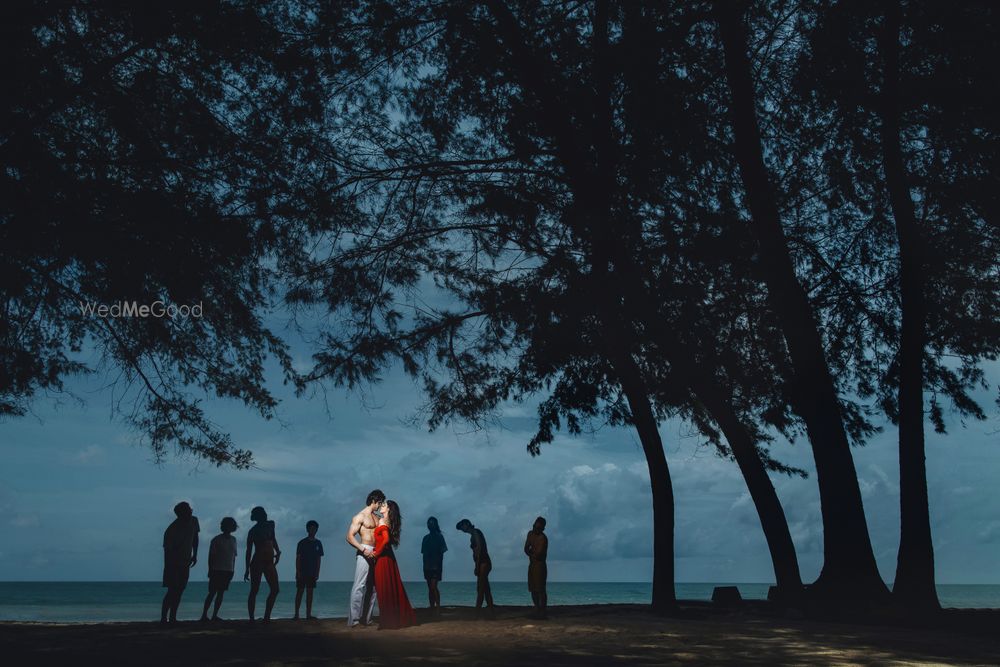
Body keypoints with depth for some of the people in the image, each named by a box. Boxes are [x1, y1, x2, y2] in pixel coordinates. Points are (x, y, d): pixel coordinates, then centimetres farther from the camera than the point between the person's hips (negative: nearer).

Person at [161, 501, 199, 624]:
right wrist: (168, 568, -24)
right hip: (173, 563, -6)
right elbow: (167, 551, -22)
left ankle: (173, 618, 10)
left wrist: (195, 555, 9)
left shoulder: (194, 521, -6)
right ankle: (163, 618, -8)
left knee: (179, 591, 5)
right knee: (172, 591, -12)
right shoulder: (171, 530, -24)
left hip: (185, 563, 6)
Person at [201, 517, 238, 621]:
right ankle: (204, 615, -2)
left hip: (228, 571, 5)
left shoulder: (233, 540, 12)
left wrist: (232, 570, 10)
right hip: (217, 570, -5)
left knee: (221, 593, 4)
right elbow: (211, 556, -5)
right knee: (212, 593, -6)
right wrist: (210, 570, -10)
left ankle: (215, 615, 6)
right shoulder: (216, 540, -4)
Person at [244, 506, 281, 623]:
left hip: (269, 563, 6)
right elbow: (249, 550, -3)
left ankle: (267, 617, 7)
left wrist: (277, 551, 3)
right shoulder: (253, 531, -4)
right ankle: (251, 618, -2)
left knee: (275, 590, 2)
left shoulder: (270, 525, 9)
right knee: (254, 591, -4)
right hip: (257, 562, -6)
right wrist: (247, 569, -5)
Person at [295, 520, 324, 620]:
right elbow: (298, 558, -3)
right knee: (299, 592, -3)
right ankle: (296, 614, -1)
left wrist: (317, 573, 5)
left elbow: (319, 559, 10)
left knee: (310, 592, 3)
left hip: (312, 573, 3)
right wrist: (298, 571, -10)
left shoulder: (318, 543, 9)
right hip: (302, 572, -3)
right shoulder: (302, 542, -1)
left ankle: (308, 614, 4)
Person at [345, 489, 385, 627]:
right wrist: (363, 549, -19)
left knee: (372, 587, 8)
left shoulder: (376, 518, 19)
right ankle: (353, 619, -12)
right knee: (359, 586, -11)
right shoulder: (360, 516, -3)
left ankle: (366, 618, 13)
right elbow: (350, 536, -10)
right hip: (364, 553, -8)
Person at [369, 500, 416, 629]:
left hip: (382, 557, -8)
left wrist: (376, 553, -16)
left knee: (384, 588, -3)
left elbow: (386, 539, -24)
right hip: (388, 557, 8)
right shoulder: (387, 522, 15)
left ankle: (388, 621, 1)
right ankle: (399, 617, 16)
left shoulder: (382, 521, -12)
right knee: (393, 588, 12)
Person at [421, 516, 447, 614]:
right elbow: (424, 553, 14)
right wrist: (424, 567, 8)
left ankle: (438, 607, -13)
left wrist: (439, 566, -10)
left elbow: (441, 553, -3)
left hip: (436, 566, -5)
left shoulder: (439, 537, 0)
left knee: (433, 586, -15)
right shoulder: (426, 538, 13)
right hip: (427, 566, 5)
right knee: (430, 588, 6)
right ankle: (432, 608, 9)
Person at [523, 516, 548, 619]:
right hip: (531, 565, 8)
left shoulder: (543, 538, -16)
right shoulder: (530, 534, 10)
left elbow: (538, 554, -22)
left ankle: (542, 612, -8)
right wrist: (534, 554, -8)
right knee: (533, 589, 10)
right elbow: (526, 549, 8)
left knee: (540, 590, -9)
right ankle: (537, 610, 19)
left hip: (540, 566, -8)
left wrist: (531, 553, -2)